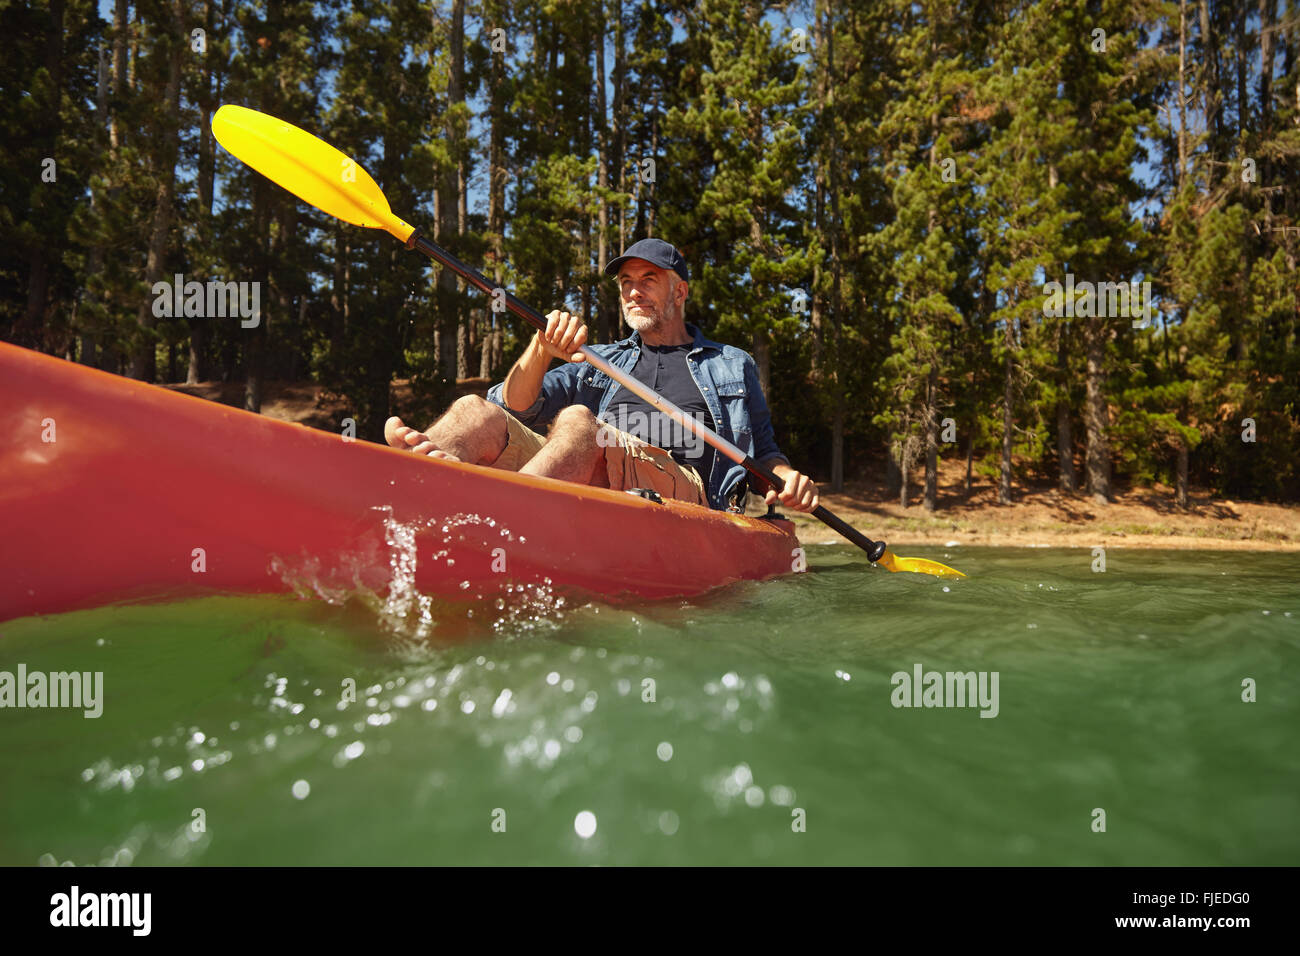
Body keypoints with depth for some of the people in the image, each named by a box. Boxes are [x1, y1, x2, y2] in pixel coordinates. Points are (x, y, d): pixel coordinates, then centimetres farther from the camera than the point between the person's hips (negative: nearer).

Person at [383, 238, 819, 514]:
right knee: (474, 411, -20)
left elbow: (762, 451, 28)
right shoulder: (598, 362, 31)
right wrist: (541, 352, -7)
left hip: (682, 489, -2)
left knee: (577, 421, -33)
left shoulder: (733, 365, 29)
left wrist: (786, 474, 2)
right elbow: (517, 408, 15)